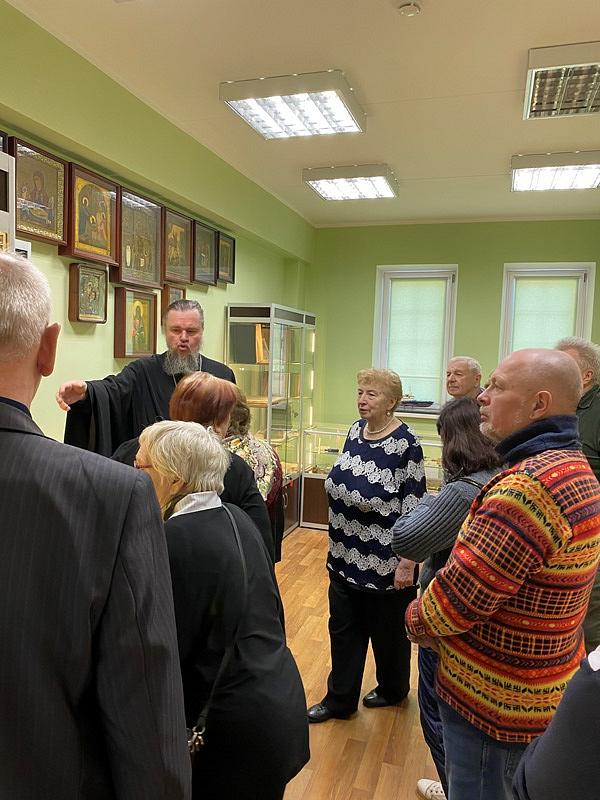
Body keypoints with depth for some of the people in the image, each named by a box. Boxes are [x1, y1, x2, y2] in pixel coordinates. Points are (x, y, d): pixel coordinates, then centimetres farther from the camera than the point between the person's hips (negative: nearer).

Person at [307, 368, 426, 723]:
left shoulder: (405, 443, -19)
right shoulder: (356, 430, 1)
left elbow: (414, 507, -18)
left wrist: (407, 561, -17)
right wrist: (339, 539, 16)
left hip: (384, 559, -6)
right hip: (345, 555, 6)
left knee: (388, 629, 16)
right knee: (343, 628, 15)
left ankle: (394, 688, 42)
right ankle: (340, 699, 32)